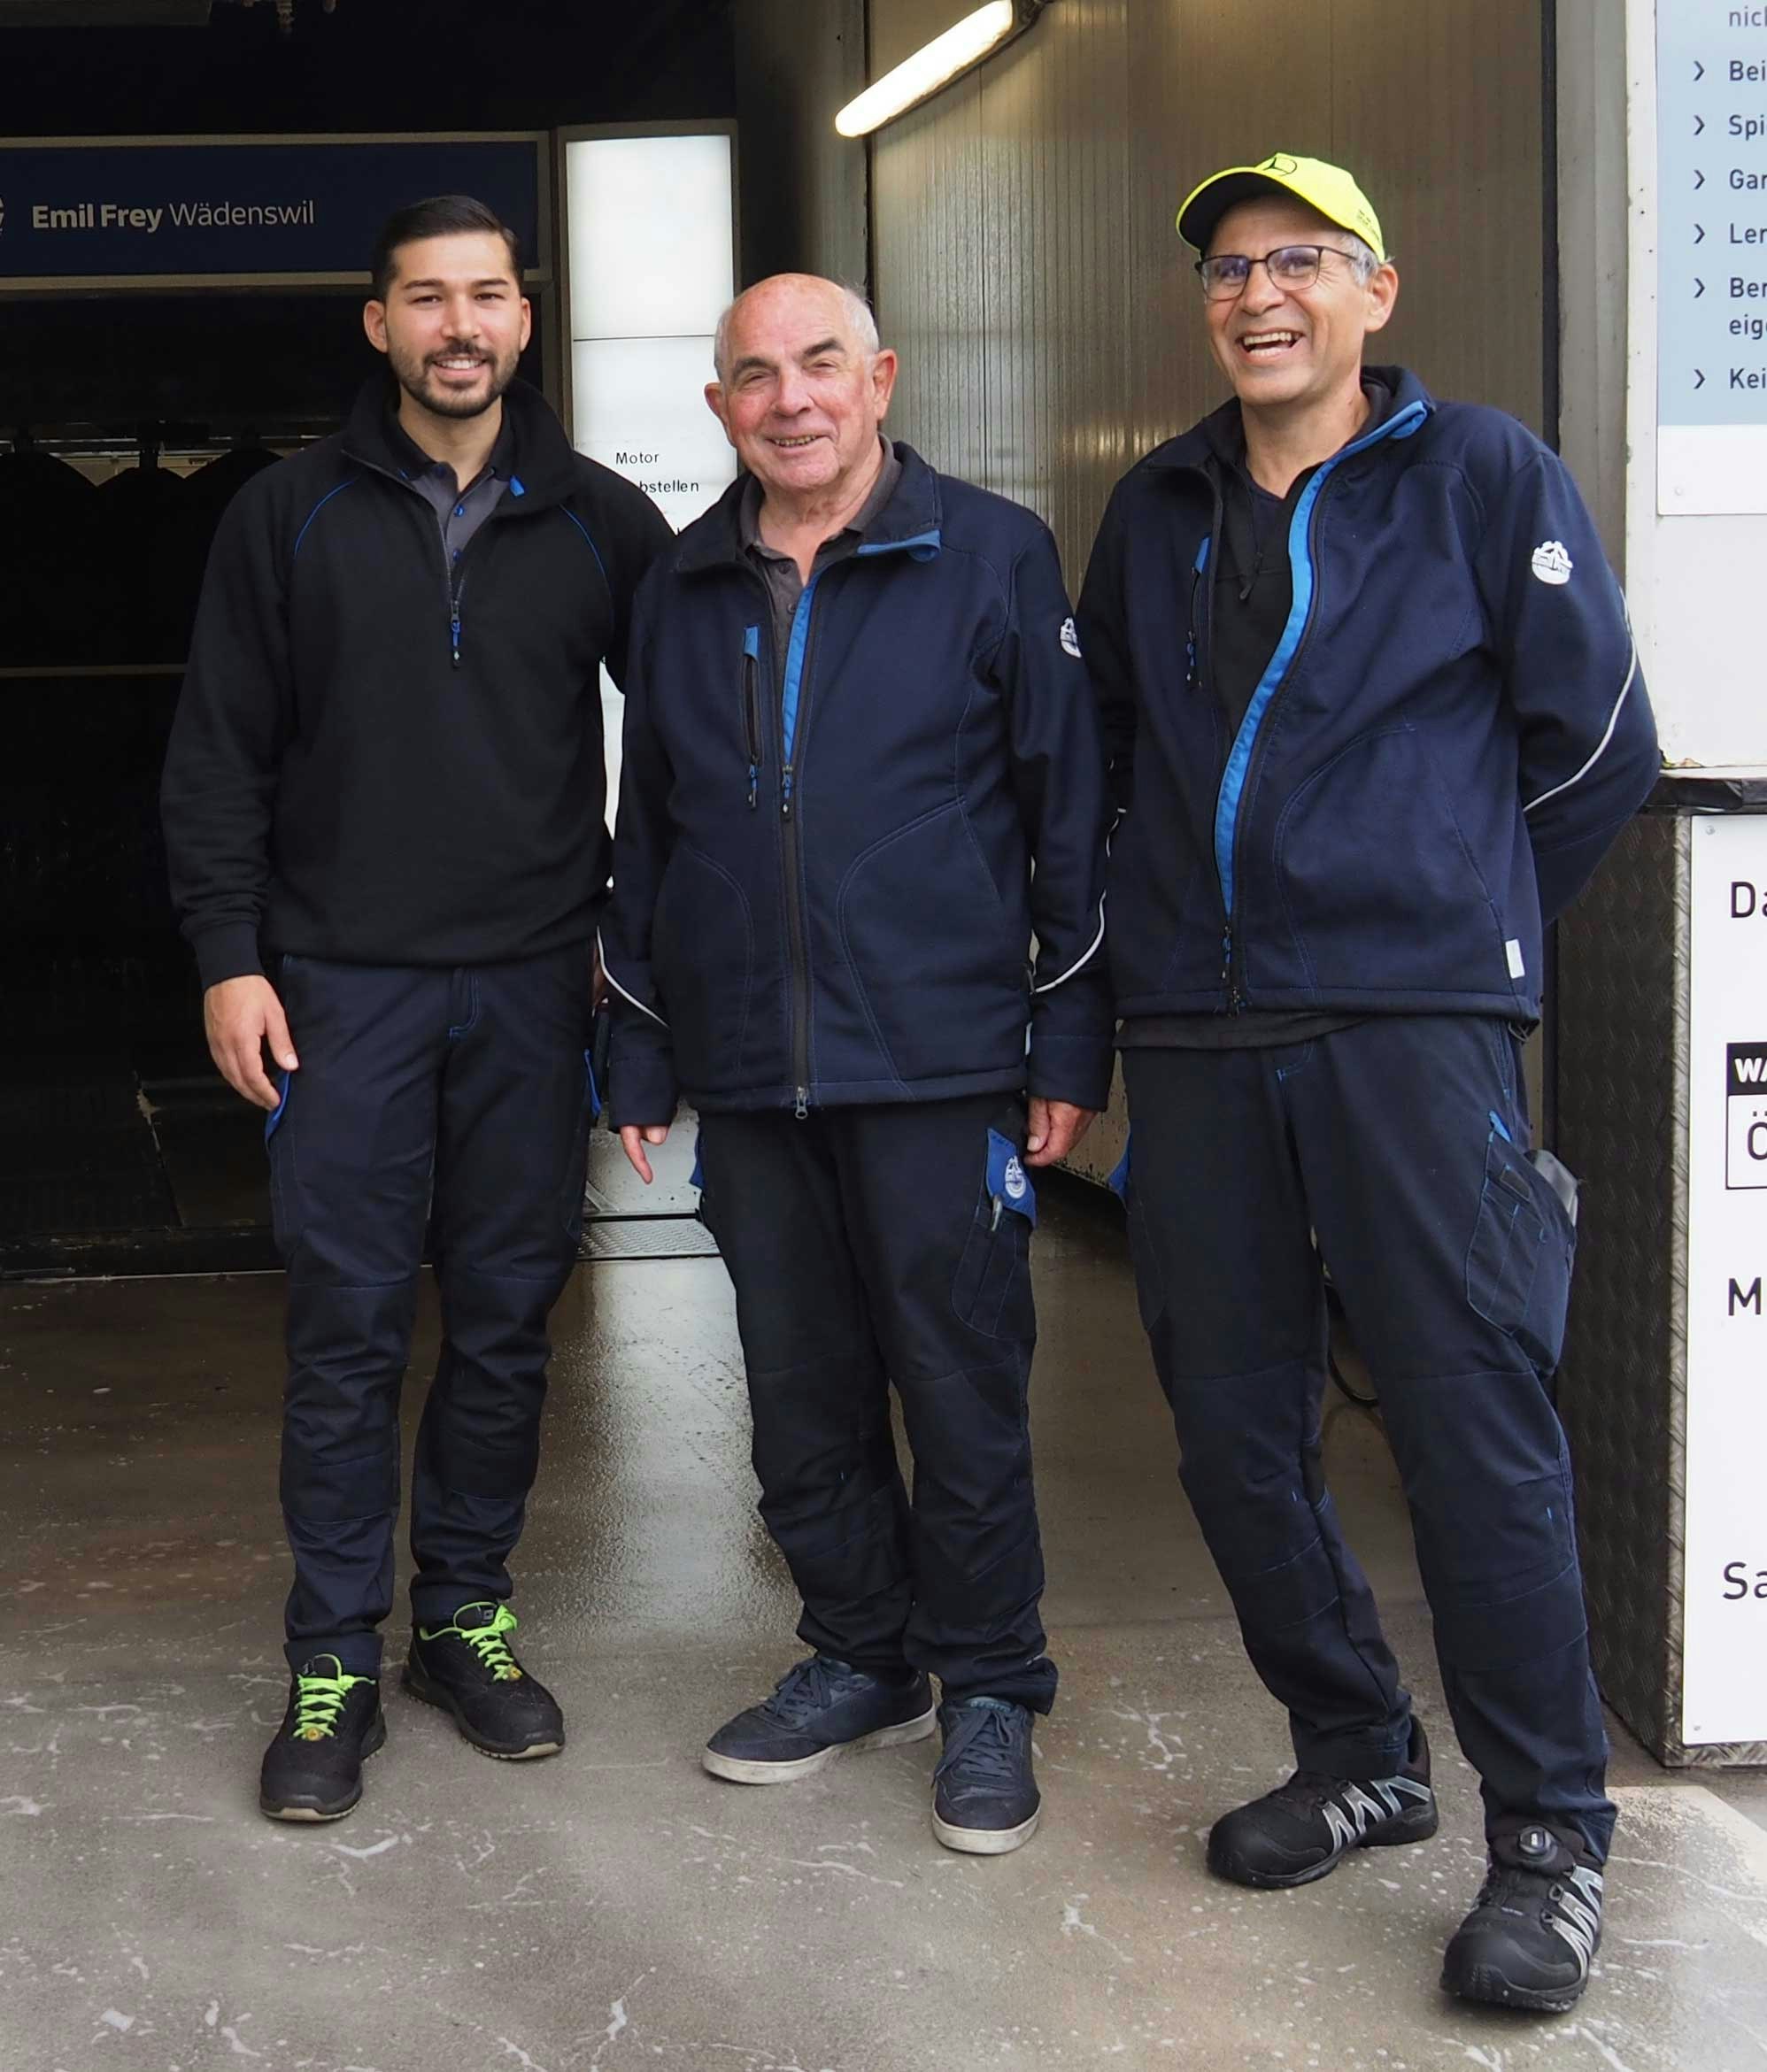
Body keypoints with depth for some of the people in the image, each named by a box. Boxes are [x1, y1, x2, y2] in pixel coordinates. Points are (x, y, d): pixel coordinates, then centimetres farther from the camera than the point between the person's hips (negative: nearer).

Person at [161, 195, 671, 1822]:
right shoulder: (290, 518, 4)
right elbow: (219, 757, 4)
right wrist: (230, 953, -4)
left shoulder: (601, 523, 6)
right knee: (347, 1330, -1)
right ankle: (336, 1666, 8)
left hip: (532, 986, 1)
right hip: (344, 984, -1)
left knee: (508, 1319, 7)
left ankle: (469, 1610, 23)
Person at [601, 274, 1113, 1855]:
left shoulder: (993, 558, -1)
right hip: (749, 1072, 4)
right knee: (802, 1396, 12)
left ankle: (990, 1692, 18)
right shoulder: (684, 593, 12)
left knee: (962, 1389, 2)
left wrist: (1071, 1043, -4)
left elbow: (1071, 806, -1)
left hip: (938, 1066, -4)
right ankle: (861, 1660, 29)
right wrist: (640, 1059, 14)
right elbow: (644, 837, 18)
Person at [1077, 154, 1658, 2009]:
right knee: (1235, 1433, 8)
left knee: (1474, 1424, -8)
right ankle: (1358, 1762, 25)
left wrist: (1459, 920, 9)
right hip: (1194, 1037, 5)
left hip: (1411, 1032, -5)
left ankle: (1550, 1837, 5)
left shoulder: (1481, 478, 2)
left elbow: (1595, 745, 3)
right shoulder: (1155, 510, 14)